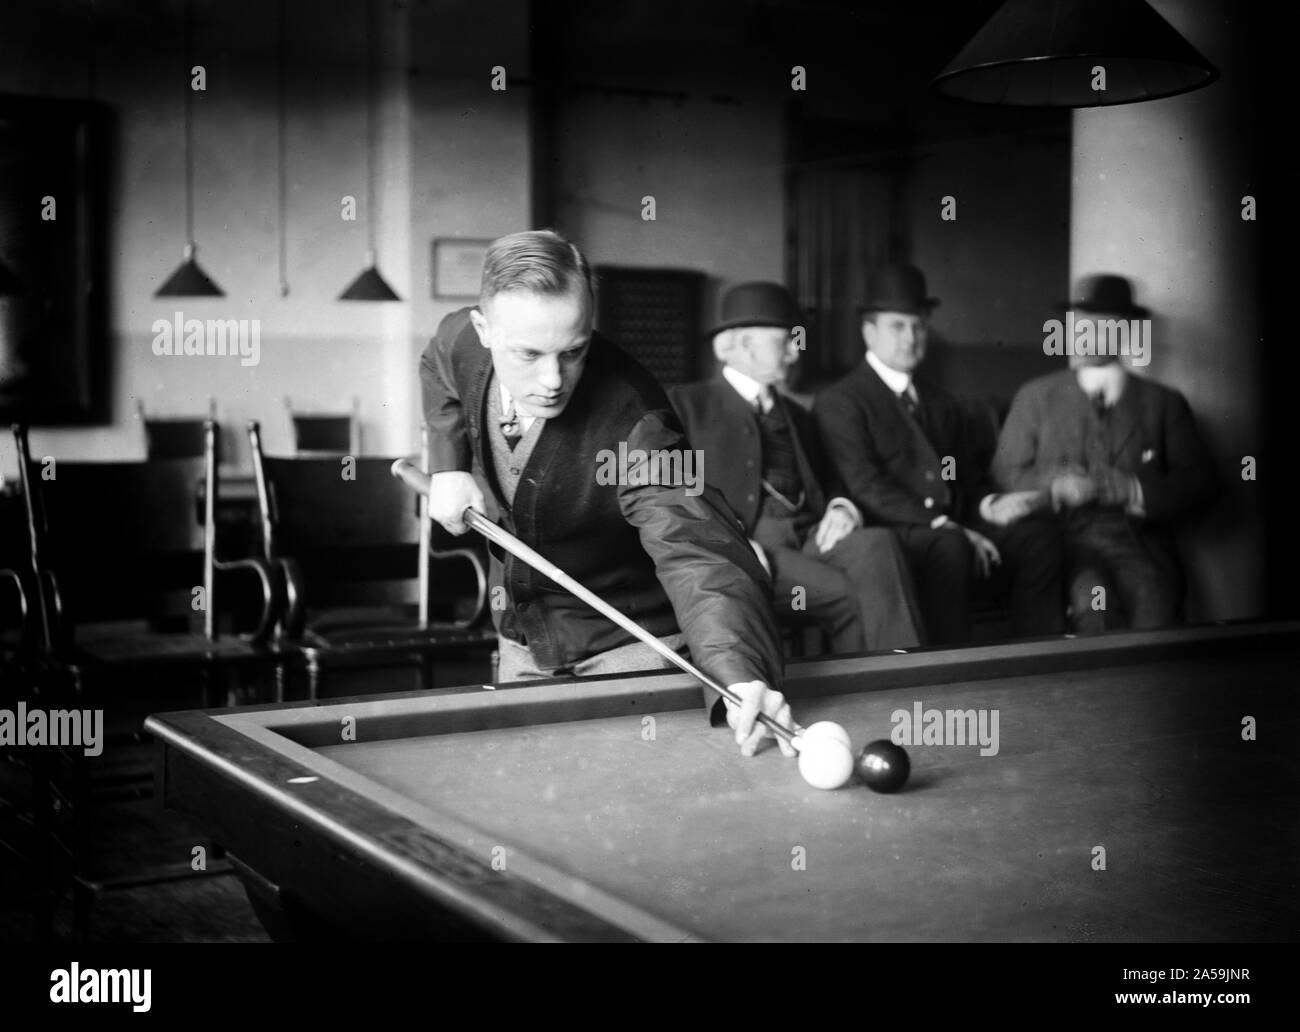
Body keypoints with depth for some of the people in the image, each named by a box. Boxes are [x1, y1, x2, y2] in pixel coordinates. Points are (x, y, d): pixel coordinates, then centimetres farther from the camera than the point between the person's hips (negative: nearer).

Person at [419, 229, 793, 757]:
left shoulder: (631, 424, -35)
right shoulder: (460, 342, -17)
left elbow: (696, 550, -49)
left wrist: (740, 671, -66)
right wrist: (449, 464, -5)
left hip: (626, 647, -5)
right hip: (520, 639, 5)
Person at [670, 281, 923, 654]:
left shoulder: (796, 416, 30)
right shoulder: (687, 403, 10)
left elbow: (826, 485, 28)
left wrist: (843, 508, 2)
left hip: (812, 537, 5)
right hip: (746, 543, -5)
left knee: (877, 542, -28)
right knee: (847, 596, -30)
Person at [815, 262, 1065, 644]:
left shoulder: (941, 404, 26)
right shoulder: (839, 402, 1)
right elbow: (866, 487, -10)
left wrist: (990, 505, -2)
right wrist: (943, 526, -19)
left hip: (951, 527, 7)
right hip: (891, 533, -6)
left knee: (1038, 531, -18)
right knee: (949, 547, -36)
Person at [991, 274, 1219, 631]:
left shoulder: (1163, 403, 16)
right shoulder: (1036, 397, 17)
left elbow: (1200, 481, 7)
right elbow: (1006, 471, 11)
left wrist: (1126, 491, -9)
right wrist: (1054, 484, -9)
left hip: (1141, 543, 1)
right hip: (1066, 538, 0)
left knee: (1154, 602, -32)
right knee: (1093, 600, -33)